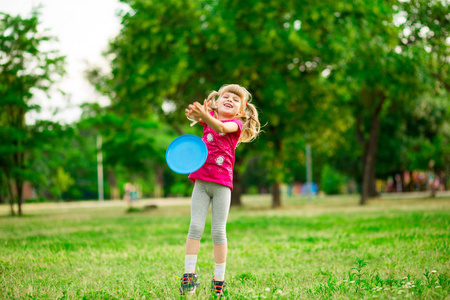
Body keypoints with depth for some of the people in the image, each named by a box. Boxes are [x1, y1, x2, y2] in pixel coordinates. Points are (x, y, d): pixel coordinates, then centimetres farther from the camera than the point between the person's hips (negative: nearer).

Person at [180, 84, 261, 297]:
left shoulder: (236, 124, 2)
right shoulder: (210, 117, 11)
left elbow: (221, 127, -21)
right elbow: (196, 113, -12)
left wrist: (205, 117, -43)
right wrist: (198, 114, -38)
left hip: (222, 183, -2)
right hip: (201, 180, 2)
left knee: (218, 231, -1)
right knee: (195, 227, -4)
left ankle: (219, 280, 6)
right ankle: (189, 275, 0)